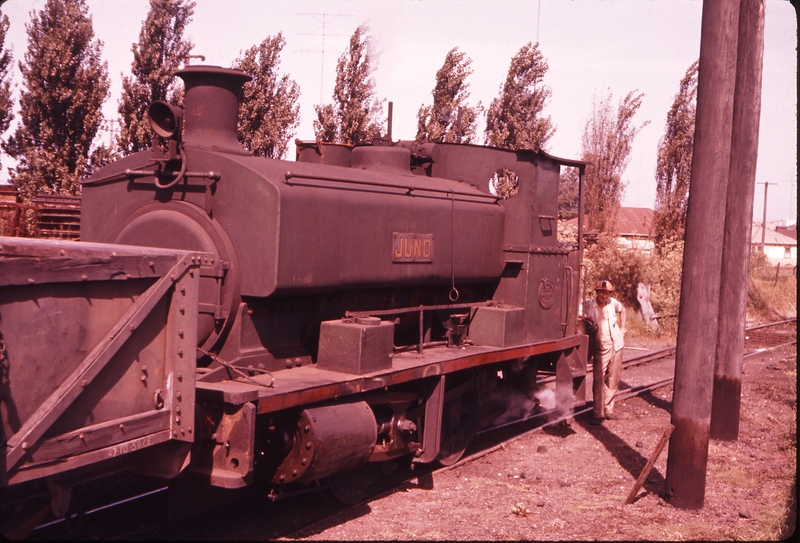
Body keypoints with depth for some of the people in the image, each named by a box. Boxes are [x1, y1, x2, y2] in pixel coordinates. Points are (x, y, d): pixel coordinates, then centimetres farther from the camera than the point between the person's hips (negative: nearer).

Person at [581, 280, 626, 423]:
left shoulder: (613, 303, 4)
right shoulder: (588, 304, -7)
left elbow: (622, 310, 24)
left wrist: (622, 328, 20)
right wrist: (586, 318, -21)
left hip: (616, 345, 4)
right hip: (600, 348, -4)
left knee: (613, 380, 8)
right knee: (599, 380, -10)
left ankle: (608, 410, 20)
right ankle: (598, 413, -4)